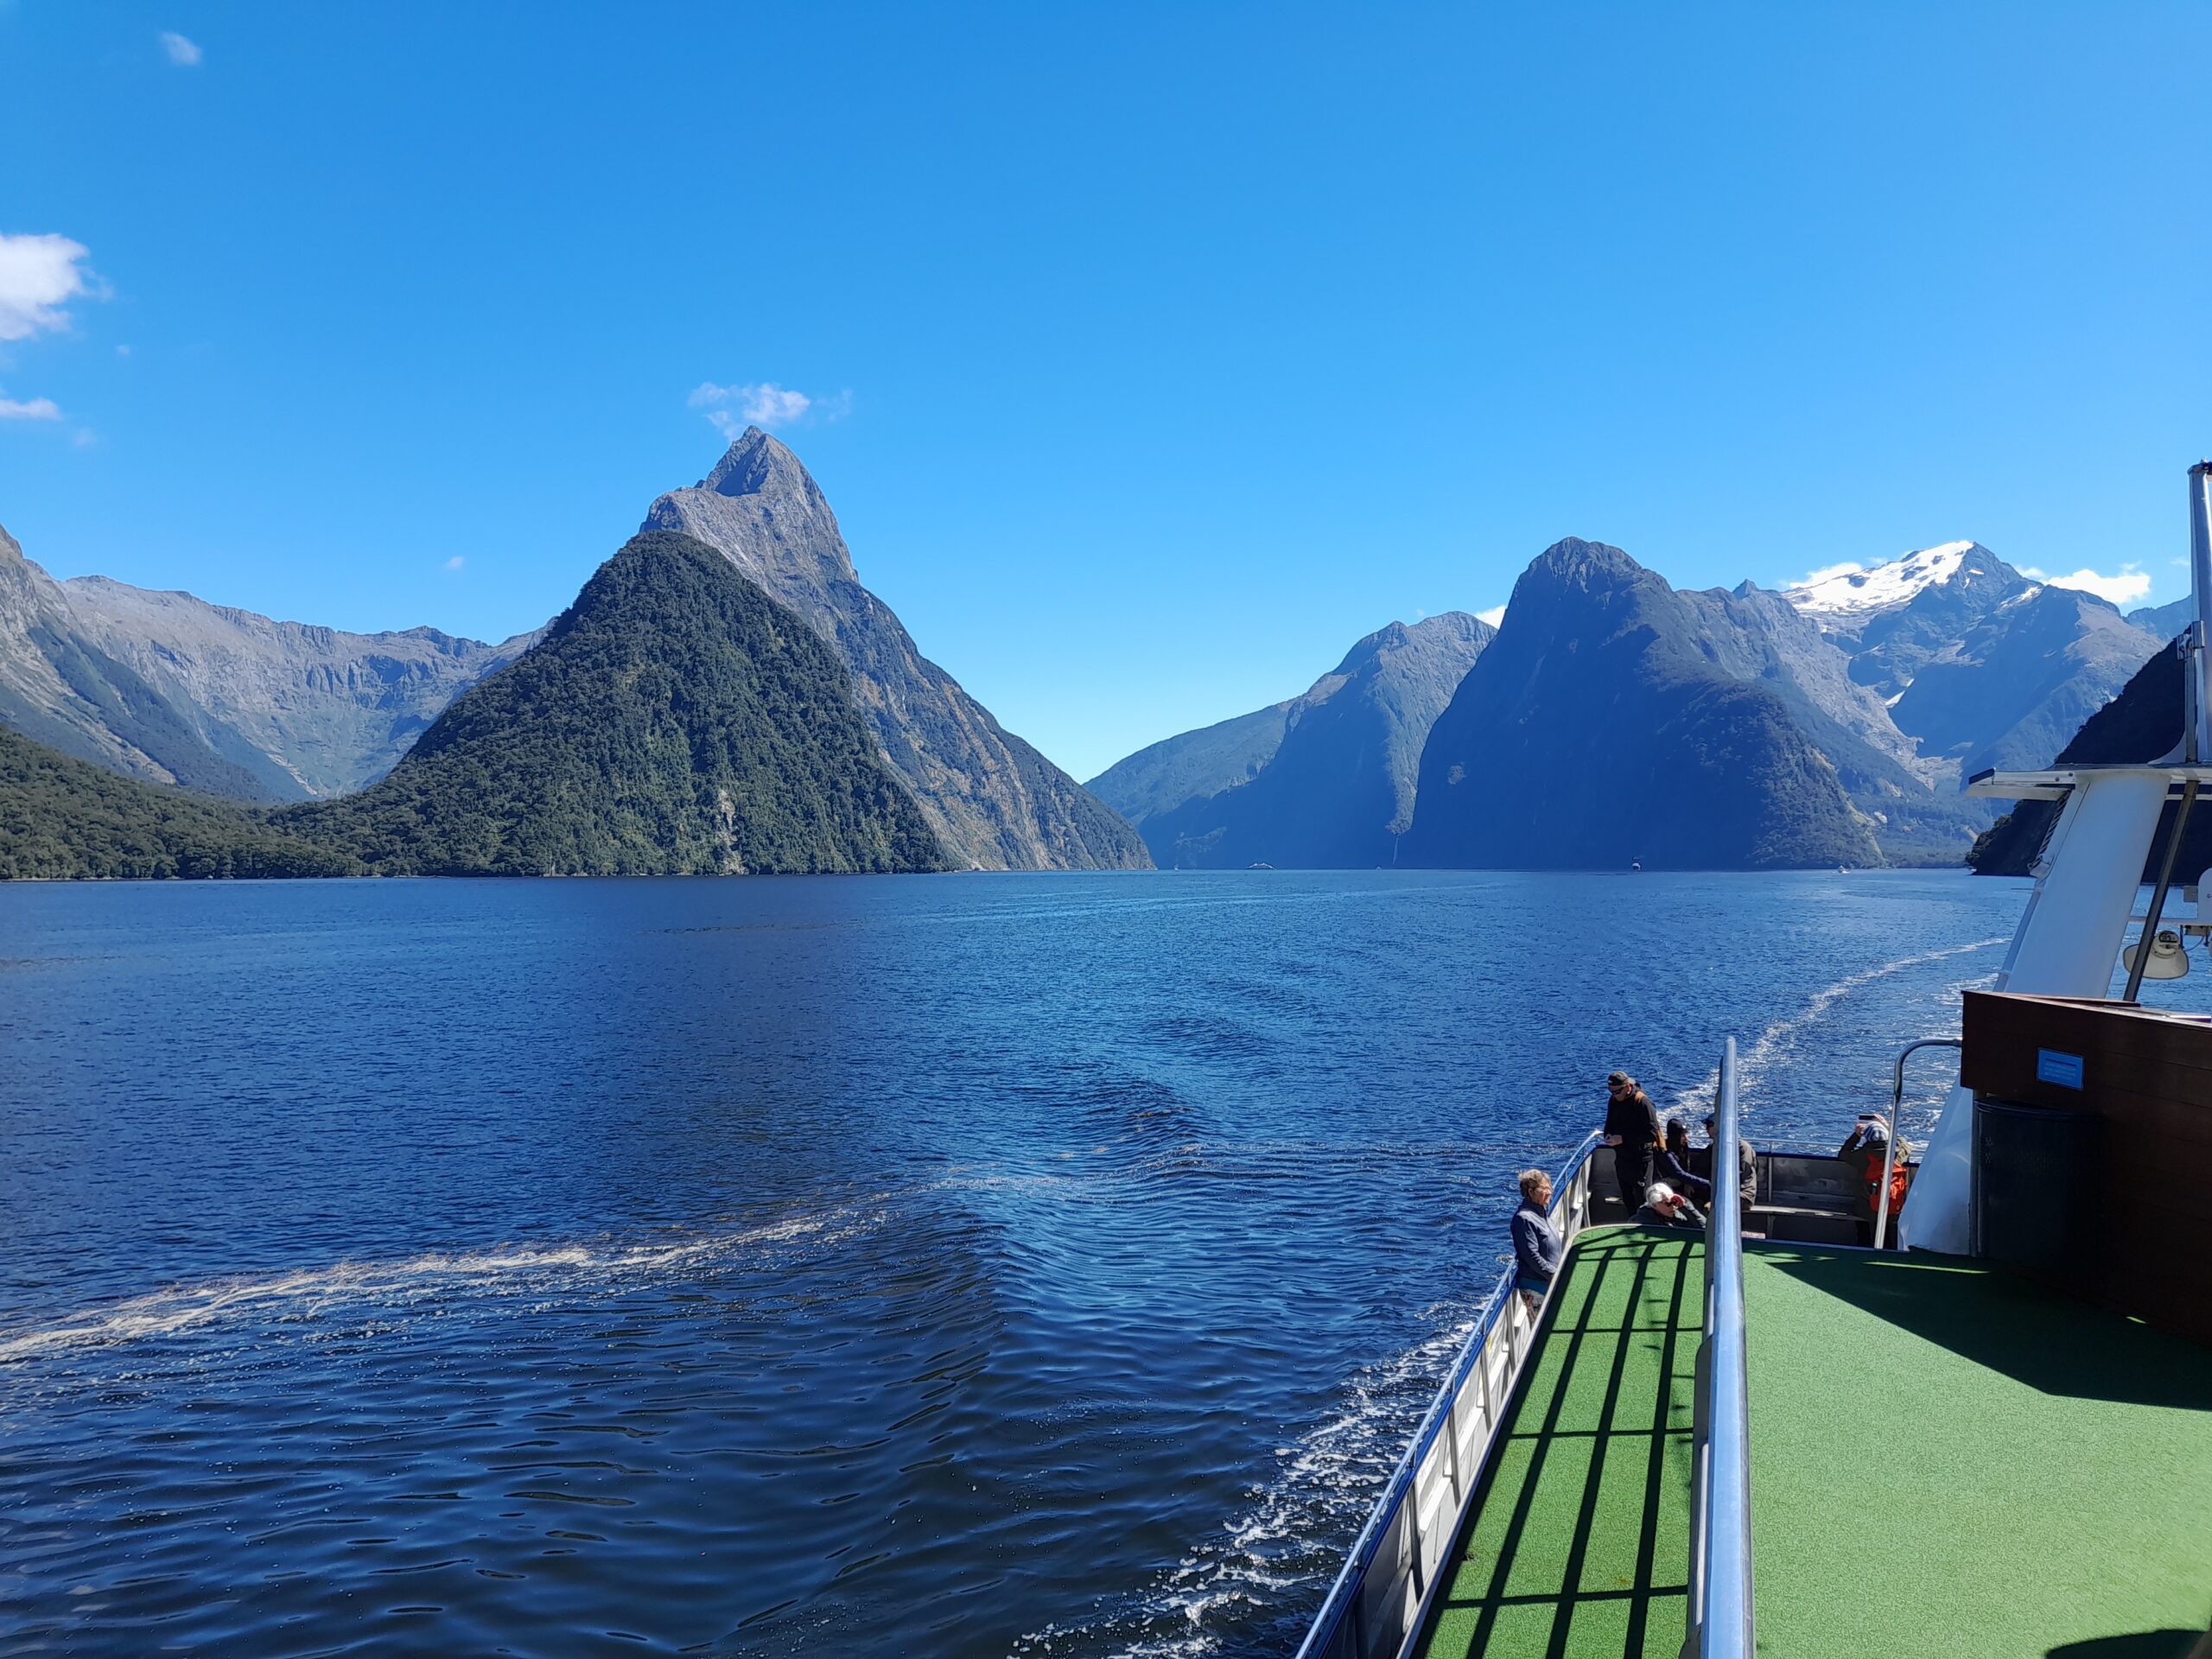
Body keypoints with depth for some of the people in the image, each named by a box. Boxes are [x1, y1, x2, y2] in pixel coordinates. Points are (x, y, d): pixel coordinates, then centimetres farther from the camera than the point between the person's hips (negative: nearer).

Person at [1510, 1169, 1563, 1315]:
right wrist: (1556, 1275, -19)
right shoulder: (1524, 1219, -19)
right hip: (1534, 1287, -9)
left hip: (1550, 1283, 9)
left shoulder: (1542, 1212, 10)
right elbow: (1532, 1256, -22)